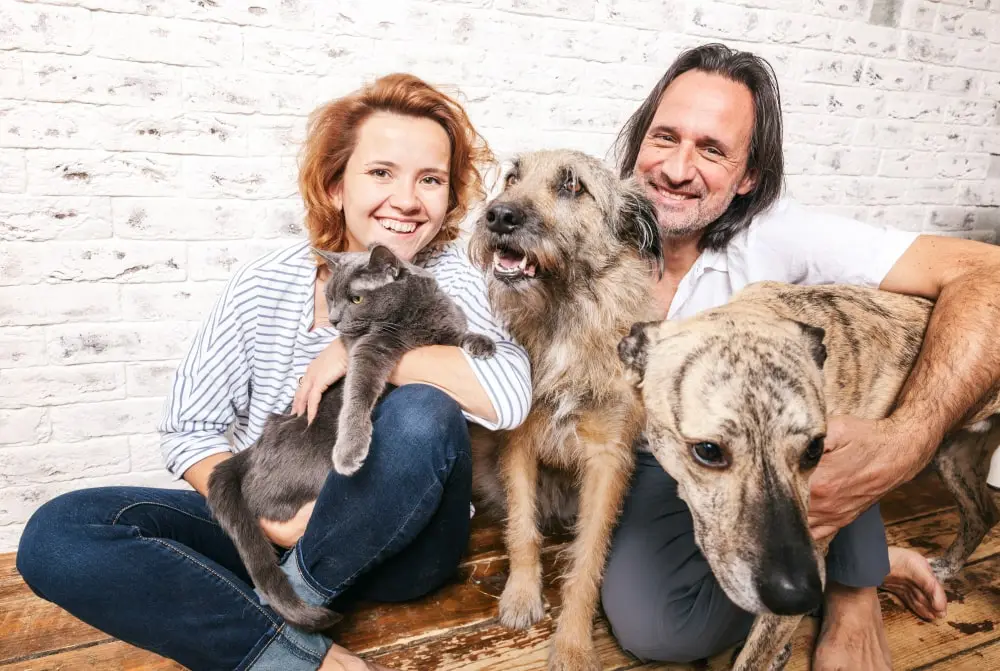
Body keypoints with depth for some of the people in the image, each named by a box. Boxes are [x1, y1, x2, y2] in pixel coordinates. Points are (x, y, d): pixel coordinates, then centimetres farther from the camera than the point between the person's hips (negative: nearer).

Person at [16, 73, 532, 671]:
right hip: (268, 527, 3)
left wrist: (360, 348, -23)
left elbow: (510, 397, -29)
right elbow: (190, 429, -1)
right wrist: (271, 519, -17)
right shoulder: (267, 286, -5)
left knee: (423, 416, -33)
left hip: (399, 544, -2)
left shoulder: (450, 275, -9)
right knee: (55, 534, -16)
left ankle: (289, 596, -12)